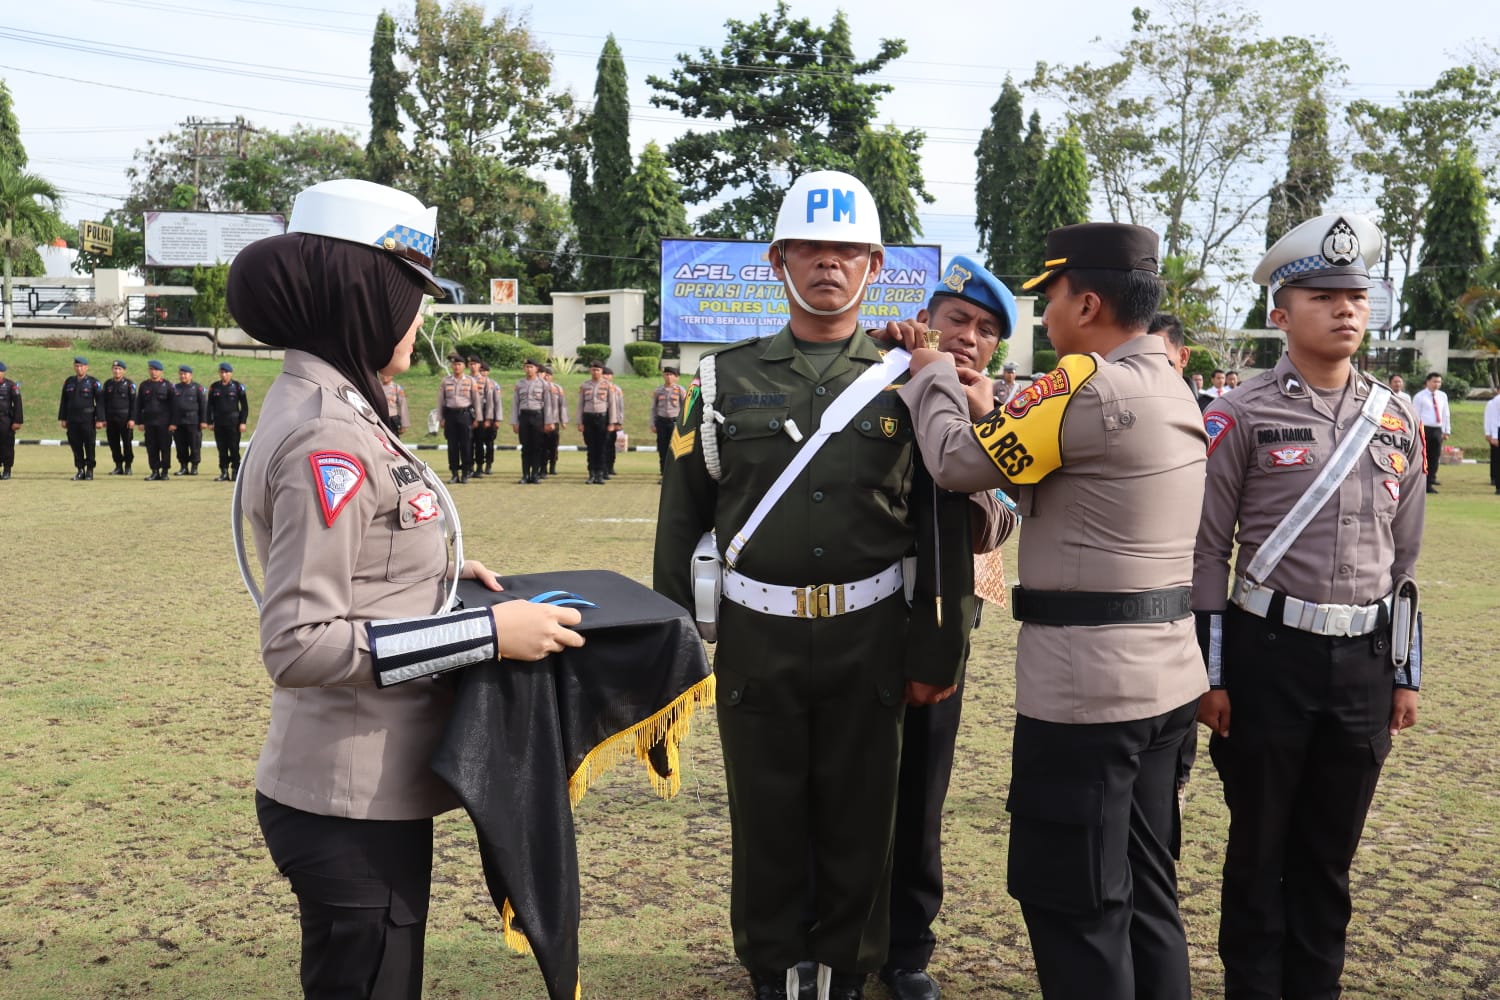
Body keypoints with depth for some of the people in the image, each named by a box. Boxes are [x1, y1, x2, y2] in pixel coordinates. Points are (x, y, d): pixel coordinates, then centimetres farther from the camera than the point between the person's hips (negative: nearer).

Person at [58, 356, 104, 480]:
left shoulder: (93, 382, 0)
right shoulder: (69, 381, 12)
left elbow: (100, 402, -3)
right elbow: (63, 401, 15)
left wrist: (99, 419, -9)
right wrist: (62, 418, 10)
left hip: (88, 420, -4)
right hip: (72, 420, 4)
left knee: (89, 446, 1)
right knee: (75, 446, 5)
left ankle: (89, 470, 10)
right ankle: (80, 470, 12)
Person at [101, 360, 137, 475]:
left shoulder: (129, 384, -1)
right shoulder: (108, 384, 12)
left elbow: (133, 402, -4)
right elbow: (104, 402, 15)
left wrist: (132, 419, -11)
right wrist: (103, 419, 9)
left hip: (125, 418, -4)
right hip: (111, 418, 4)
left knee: (127, 443, 0)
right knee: (114, 444, 5)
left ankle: (128, 466, 8)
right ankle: (118, 466, 12)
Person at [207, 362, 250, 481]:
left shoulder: (237, 387, 1)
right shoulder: (214, 387, 9)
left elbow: (244, 406, 1)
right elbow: (210, 406, 12)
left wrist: (242, 422, -6)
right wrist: (210, 422, 6)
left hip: (233, 423, -3)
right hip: (219, 424, 3)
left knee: (234, 449, -1)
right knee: (221, 449, 5)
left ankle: (235, 472, 6)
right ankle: (224, 473, 10)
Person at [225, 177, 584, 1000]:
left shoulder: (327, 406, 8)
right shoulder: (329, 438, -22)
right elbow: (298, 643, -25)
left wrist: (438, 575, 9)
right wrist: (486, 633, -23)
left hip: (372, 785, 10)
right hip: (354, 804, -10)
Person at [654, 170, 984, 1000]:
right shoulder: (728, 378, 4)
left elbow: (942, 528, 1)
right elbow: (681, 517, 7)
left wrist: (934, 654, -1)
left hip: (868, 637, 0)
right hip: (756, 639, 1)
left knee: (858, 822, 11)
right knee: (766, 821, 11)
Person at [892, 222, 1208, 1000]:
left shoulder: (1088, 385, -18)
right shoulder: (1168, 387, 12)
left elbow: (959, 464, -12)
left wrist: (931, 375, 4)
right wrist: (994, 414, 11)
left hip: (1085, 681, -9)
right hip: (1163, 674, 10)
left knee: (1073, 905, 4)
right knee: (1144, 888, 20)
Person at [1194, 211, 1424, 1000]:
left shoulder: (1395, 422, 7)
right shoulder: (1241, 418, -7)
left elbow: (1404, 558, 12)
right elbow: (1205, 552, -6)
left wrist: (1405, 675, 11)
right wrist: (1210, 675, -8)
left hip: (1365, 660, 4)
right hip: (1269, 655, -4)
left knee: (1330, 853, 16)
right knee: (1259, 850, 10)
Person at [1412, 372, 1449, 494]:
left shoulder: (1442, 396, 13)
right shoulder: (1419, 397, -3)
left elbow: (1446, 414, 16)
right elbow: (1416, 415, -5)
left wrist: (1446, 431, 12)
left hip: (1438, 430, 5)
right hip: (1424, 429, -5)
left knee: (1435, 457, 5)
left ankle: (1430, 483, 11)